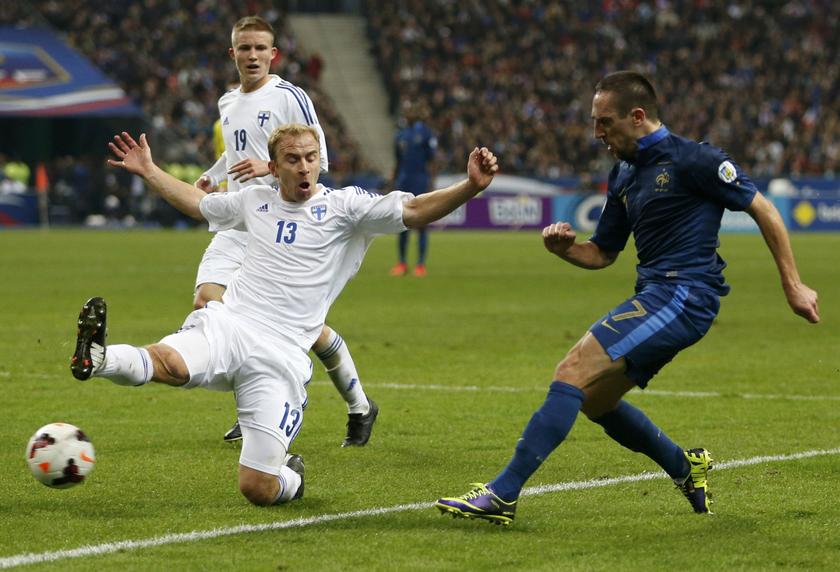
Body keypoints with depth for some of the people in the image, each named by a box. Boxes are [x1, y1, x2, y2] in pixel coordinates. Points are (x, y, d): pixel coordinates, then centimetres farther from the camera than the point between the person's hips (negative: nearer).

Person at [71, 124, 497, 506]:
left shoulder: (344, 206, 4)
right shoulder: (255, 200, 17)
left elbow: (414, 211, -8)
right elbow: (197, 203, 38)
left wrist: (471, 186, -23)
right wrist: (148, 170, 38)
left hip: (279, 357, -2)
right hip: (226, 325, 2)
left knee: (257, 490, -5)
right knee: (171, 363, -38)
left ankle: (289, 477, 27)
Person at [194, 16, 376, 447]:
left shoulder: (288, 97, -7)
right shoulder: (227, 103, 14)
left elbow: (318, 158, -9)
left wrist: (269, 166, -21)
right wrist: (212, 176, 15)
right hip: (238, 225, 6)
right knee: (206, 301, -12)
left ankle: (359, 407, 17)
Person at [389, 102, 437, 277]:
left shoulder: (426, 133, -3)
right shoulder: (401, 134, 13)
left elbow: (431, 162, -4)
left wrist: (431, 184, -11)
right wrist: (393, 184, 16)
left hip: (420, 181, -5)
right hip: (403, 182, 5)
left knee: (421, 224, -2)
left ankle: (421, 265, 2)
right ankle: (402, 263, 11)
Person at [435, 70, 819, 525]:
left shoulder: (691, 160, -9)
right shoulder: (624, 175, 16)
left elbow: (763, 210, -4)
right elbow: (603, 253, 23)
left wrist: (793, 286, -4)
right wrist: (565, 248, 0)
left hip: (681, 295, -9)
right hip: (656, 296, 9)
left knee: (573, 373, -19)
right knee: (594, 399, 15)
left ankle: (502, 494, -22)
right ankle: (685, 467, 31)